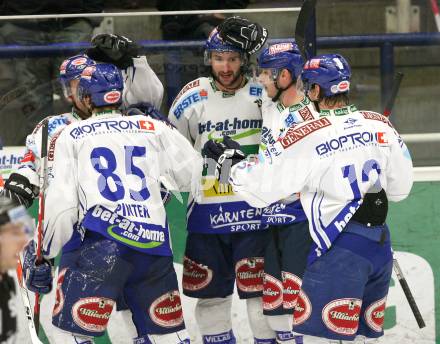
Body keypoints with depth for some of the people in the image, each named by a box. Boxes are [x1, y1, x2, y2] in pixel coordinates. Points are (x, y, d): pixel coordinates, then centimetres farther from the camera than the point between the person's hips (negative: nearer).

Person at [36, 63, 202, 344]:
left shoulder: (72, 135, 12)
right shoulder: (154, 128, 18)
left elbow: (62, 201, 7)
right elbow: (191, 173, 21)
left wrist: (46, 255, 14)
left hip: (104, 241, -4)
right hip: (155, 244, 4)